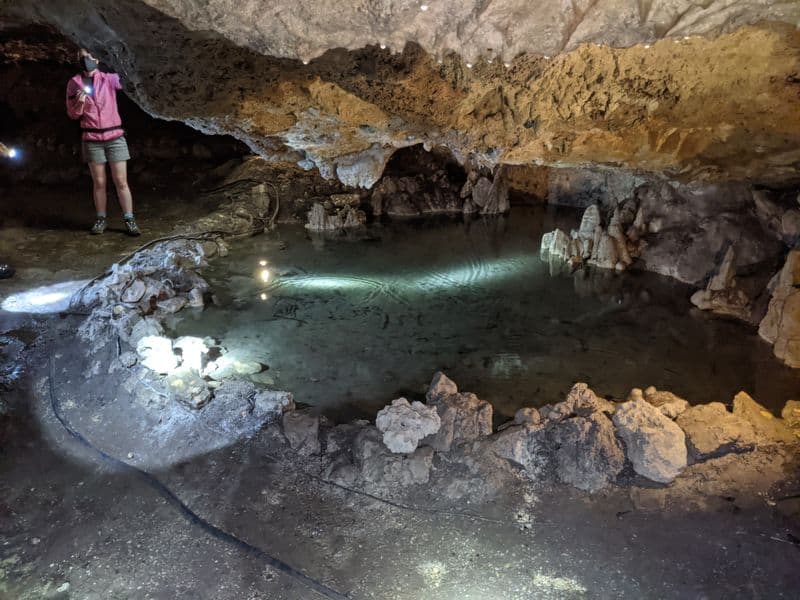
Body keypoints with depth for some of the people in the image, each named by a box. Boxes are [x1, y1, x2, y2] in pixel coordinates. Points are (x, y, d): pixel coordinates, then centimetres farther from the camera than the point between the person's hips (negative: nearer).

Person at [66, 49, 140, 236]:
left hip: (115, 136, -1)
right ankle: (101, 220, 14)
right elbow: (72, 114, 7)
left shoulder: (109, 78, 2)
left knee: (121, 182, -3)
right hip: (92, 139, 1)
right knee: (99, 182, 4)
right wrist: (79, 103, -12)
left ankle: (129, 220, 1)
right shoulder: (74, 83, 5)